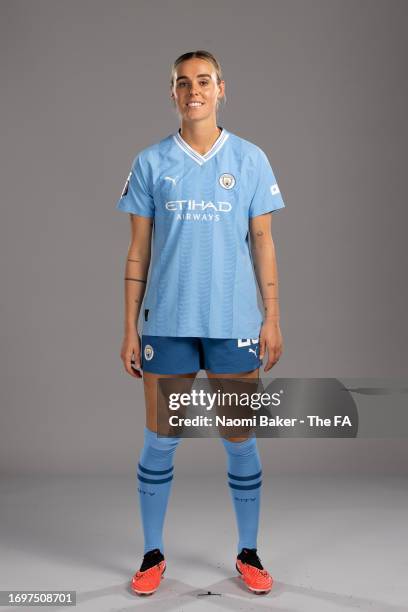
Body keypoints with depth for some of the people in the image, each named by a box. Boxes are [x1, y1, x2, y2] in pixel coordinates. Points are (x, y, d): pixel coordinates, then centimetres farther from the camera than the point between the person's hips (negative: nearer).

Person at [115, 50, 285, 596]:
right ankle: (153, 555, 23)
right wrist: (129, 328, 2)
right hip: (166, 323, 1)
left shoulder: (250, 159, 5)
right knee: (159, 442, 6)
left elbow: (263, 242, 5)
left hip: (234, 324, 0)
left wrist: (273, 317, -1)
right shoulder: (151, 162, 4)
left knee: (240, 441, 7)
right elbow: (138, 250, 5)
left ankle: (248, 554, 24)